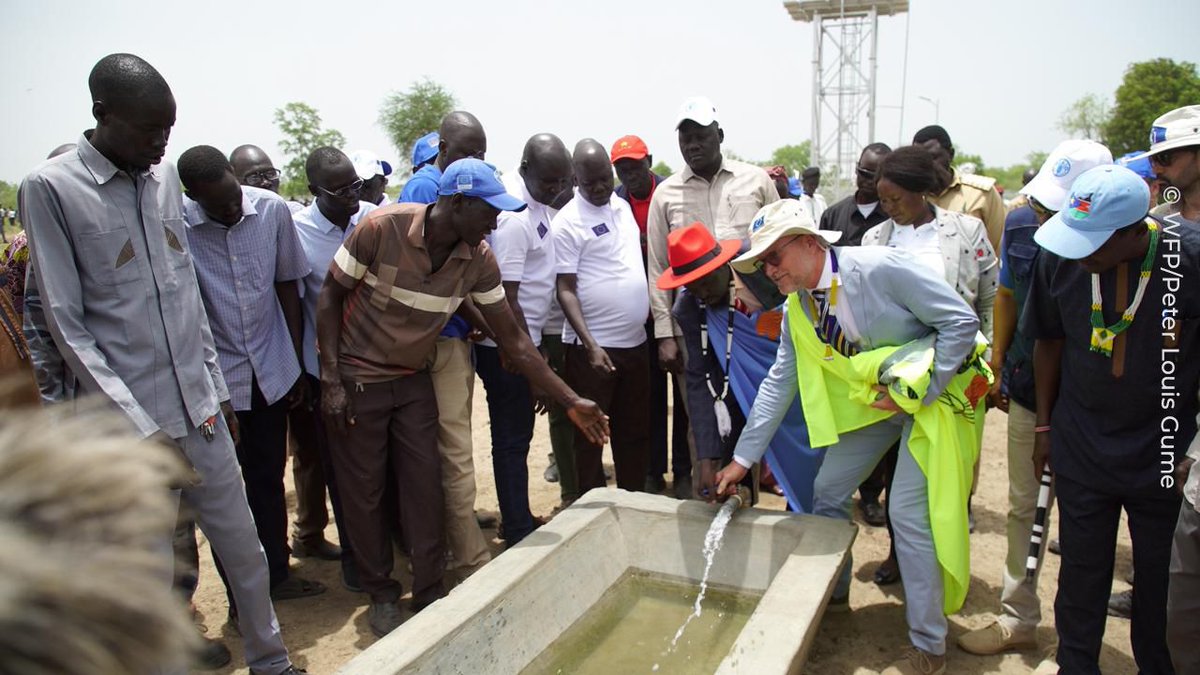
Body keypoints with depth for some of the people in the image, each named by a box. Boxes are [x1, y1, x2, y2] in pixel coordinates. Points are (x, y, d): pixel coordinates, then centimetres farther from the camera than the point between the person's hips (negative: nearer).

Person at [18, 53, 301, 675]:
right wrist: (139, 426, -12)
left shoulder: (166, 176, 8)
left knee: (244, 548, 13)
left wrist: (216, 385, 13)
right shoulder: (50, 188, -7)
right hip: (131, 423, -4)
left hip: (200, 408, 5)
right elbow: (67, 325, -8)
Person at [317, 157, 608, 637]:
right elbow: (331, 296, -12)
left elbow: (512, 337, -7)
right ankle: (381, 595, 26)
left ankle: (429, 593, 21)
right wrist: (331, 380, -16)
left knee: (425, 485, 4)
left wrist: (570, 401, -9)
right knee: (364, 490, 5)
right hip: (358, 378, -3)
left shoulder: (479, 259, -11)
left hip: (414, 379, 4)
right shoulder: (382, 228, -22)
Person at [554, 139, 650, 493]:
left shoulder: (623, 206, 10)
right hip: (593, 347, -7)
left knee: (635, 432, 16)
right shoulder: (568, 222, -10)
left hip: (634, 342, 7)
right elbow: (565, 291, -13)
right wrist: (591, 346, -21)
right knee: (590, 435, 5)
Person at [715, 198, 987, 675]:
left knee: (908, 512, -11)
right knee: (828, 490, 9)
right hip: (873, 398, 7)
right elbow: (779, 383, 0)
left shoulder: (881, 268, -26)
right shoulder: (797, 309, -5)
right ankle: (832, 594, 34)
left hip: (933, 397, -7)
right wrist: (743, 458, -2)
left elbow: (961, 321, -22)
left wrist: (919, 394, -22)